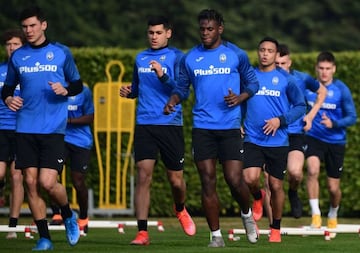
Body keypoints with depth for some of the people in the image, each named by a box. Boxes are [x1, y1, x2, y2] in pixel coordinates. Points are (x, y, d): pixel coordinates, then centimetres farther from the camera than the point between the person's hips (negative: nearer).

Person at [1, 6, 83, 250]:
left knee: (48, 182, -13)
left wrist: (65, 90, -13)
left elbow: (78, 85, 8)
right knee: (31, 182, 0)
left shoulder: (61, 52, 3)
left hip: (53, 129, -3)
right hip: (25, 129, 3)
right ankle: (44, 237, 9)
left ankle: (68, 216, 17)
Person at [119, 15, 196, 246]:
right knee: (143, 176, -9)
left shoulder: (176, 57, 0)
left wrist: (163, 76, -27)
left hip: (171, 125, -3)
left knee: (176, 180, 4)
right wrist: (129, 92, 5)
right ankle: (142, 232, -10)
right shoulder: (141, 58, 15)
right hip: (144, 124, 3)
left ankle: (181, 210, 38)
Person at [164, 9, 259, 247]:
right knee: (208, 181, -2)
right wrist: (172, 101, -7)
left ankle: (247, 214, 25)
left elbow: (252, 83, 8)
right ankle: (216, 234, 5)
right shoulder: (190, 58, 8)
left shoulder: (236, 55, 2)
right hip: (202, 127, 2)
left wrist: (239, 98, -12)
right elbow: (182, 87, 15)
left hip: (230, 127, -2)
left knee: (235, 180, -7)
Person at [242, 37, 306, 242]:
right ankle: (258, 197, 18)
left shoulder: (286, 79, 0)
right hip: (252, 139, 1)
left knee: (276, 186, 5)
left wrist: (281, 120, -11)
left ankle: (276, 229, 23)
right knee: (250, 179, -19)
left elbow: (300, 106, 3)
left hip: (278, 142, -1)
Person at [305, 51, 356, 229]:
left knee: (333, 188, 6)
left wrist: (333, 124, -24)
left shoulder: (341, 90, -10)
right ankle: (315, 214, -22)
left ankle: (333, 215, 37)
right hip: (314, 138, 0)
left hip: (335, 141, 0)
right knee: (313, 170, -29)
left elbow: (352, 117, -8)